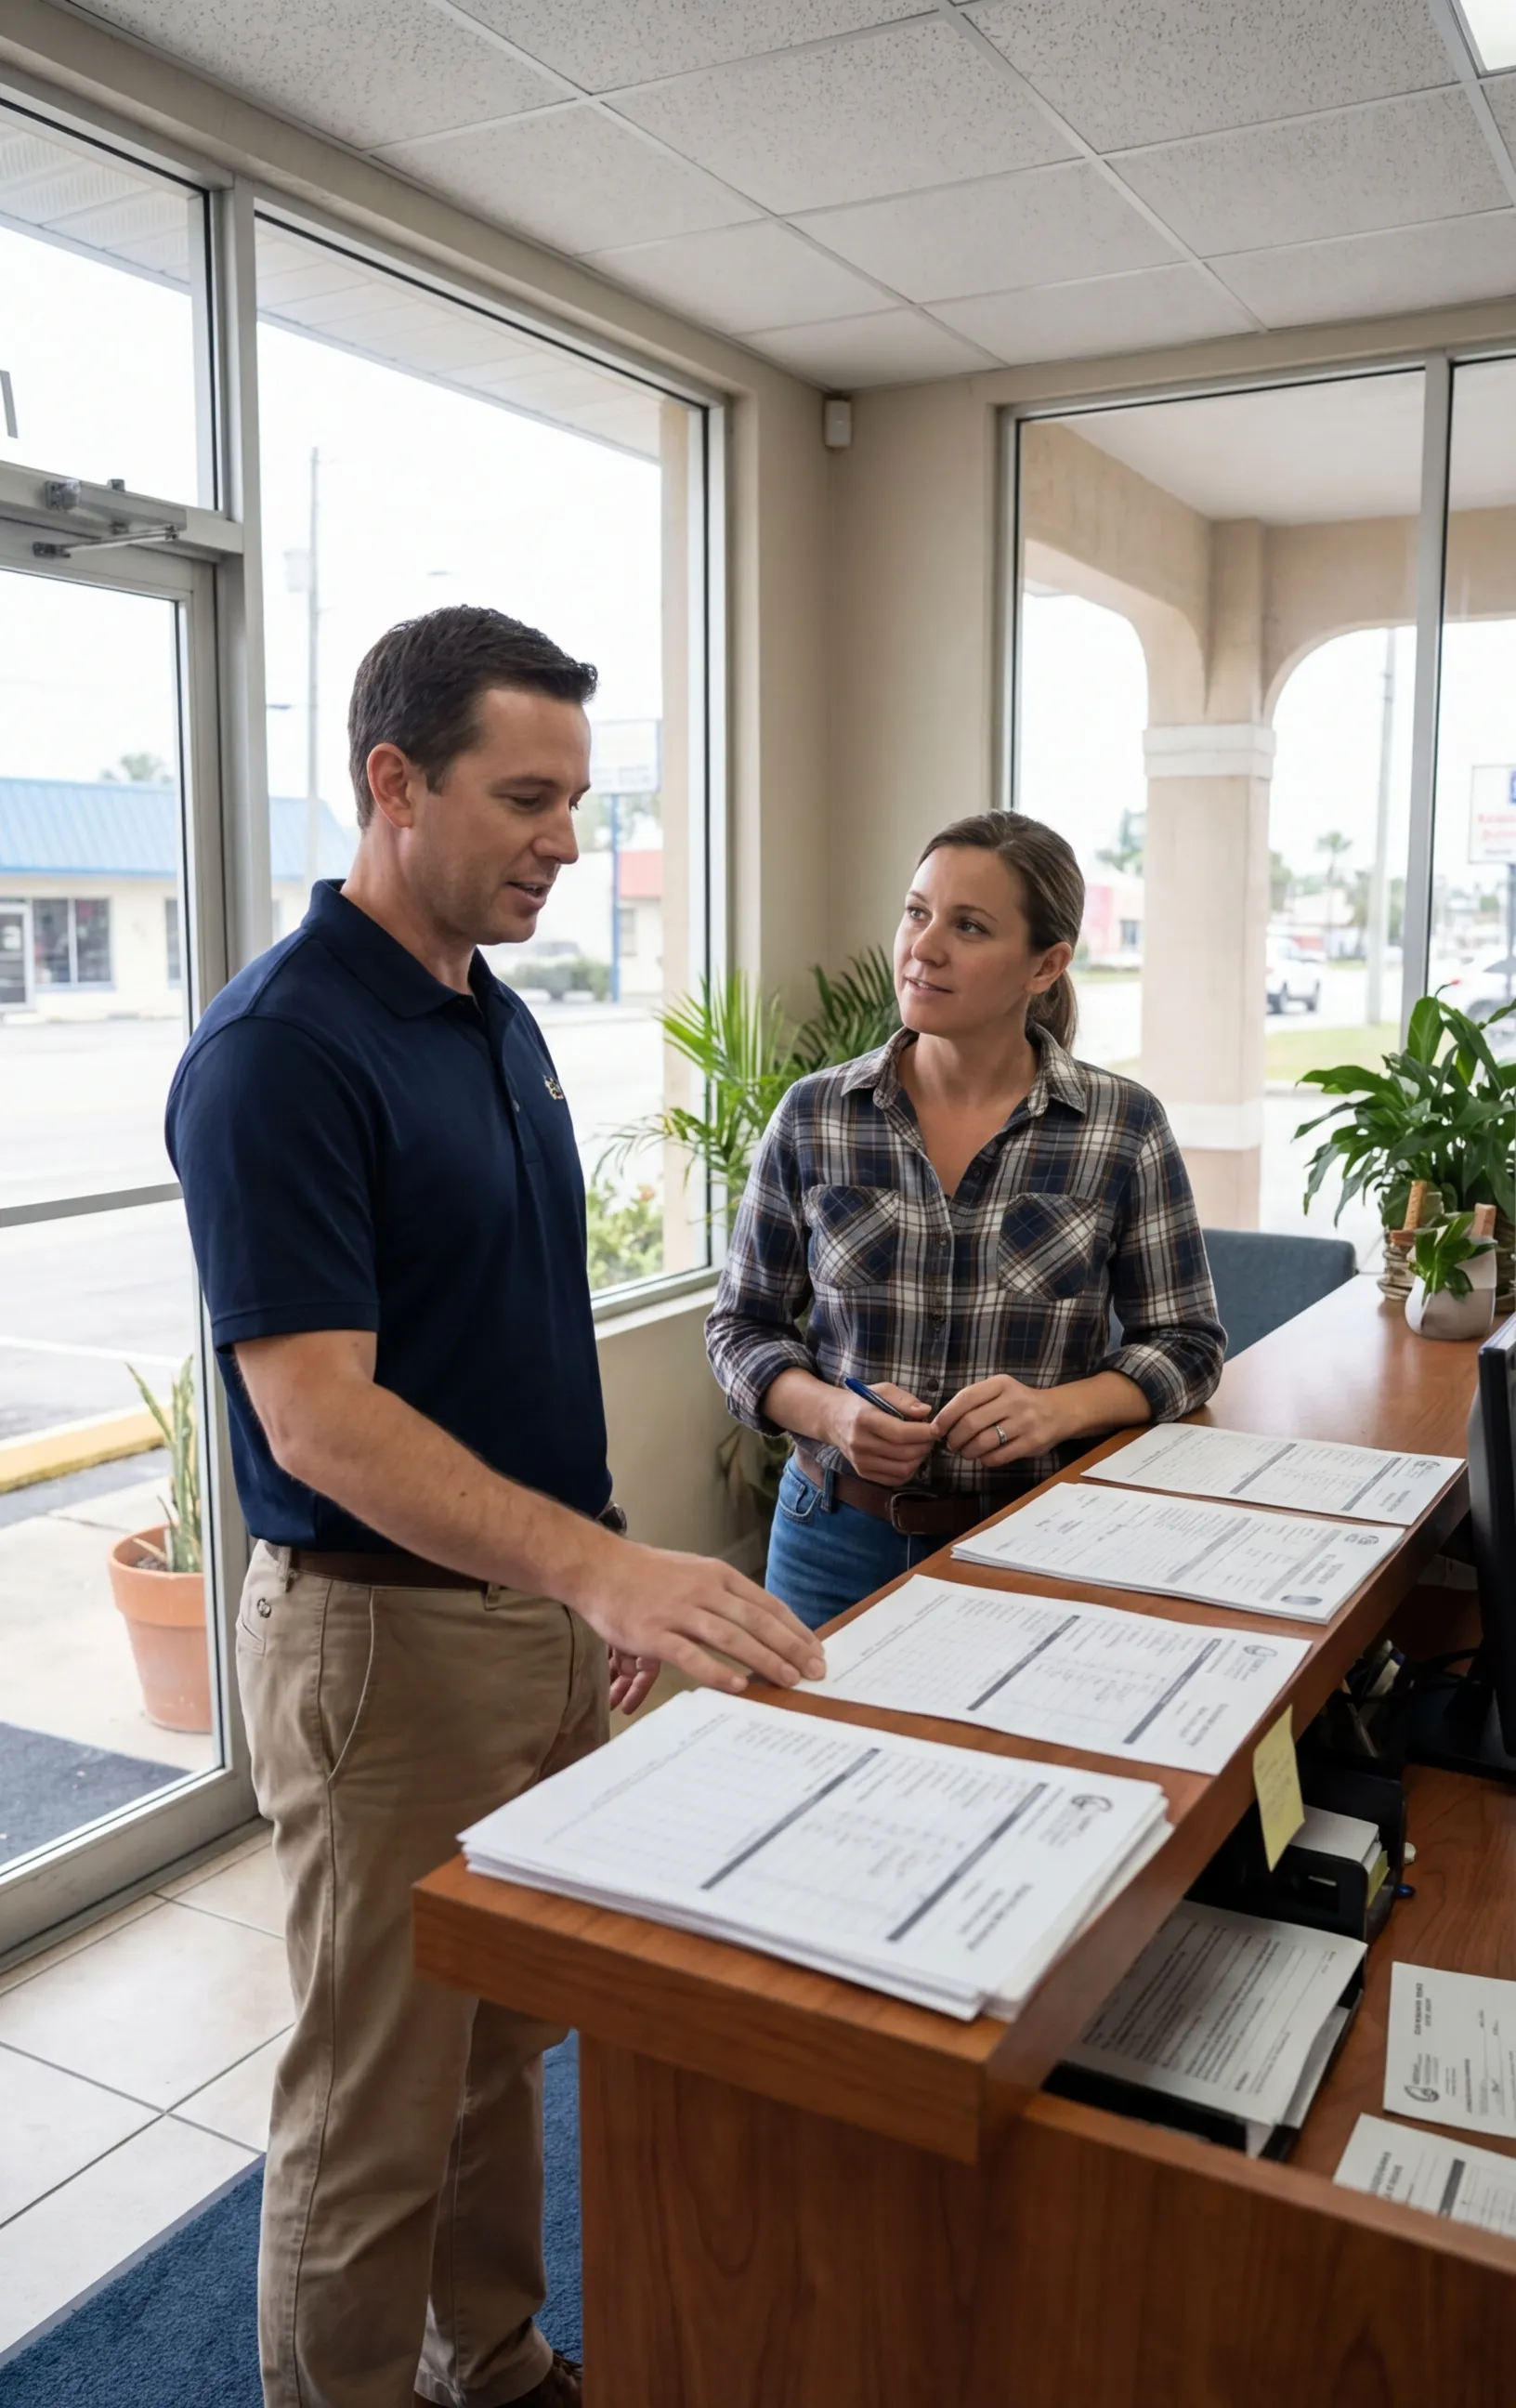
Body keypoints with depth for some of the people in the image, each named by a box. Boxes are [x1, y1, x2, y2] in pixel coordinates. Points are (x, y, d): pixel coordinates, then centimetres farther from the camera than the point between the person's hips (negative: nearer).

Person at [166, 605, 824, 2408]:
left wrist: (609, 1589, 14)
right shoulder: (278, 1048, -19)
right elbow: (319, 1417, -26)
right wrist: (603, 1565, -35)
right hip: (383, 1633, -8)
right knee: (378, 2108, 9)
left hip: (540, 1611, 8)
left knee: (506, 2047, 23)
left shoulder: (501, 1023, 8)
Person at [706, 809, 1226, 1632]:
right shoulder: (812, 1118, -4)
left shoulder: (1124, 1129, -7)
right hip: (842, 1532, 1)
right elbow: (741, 1326, 3)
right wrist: (831, 1412, -16)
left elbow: (1185, 1345, 0)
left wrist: (1058, 1409, -18)